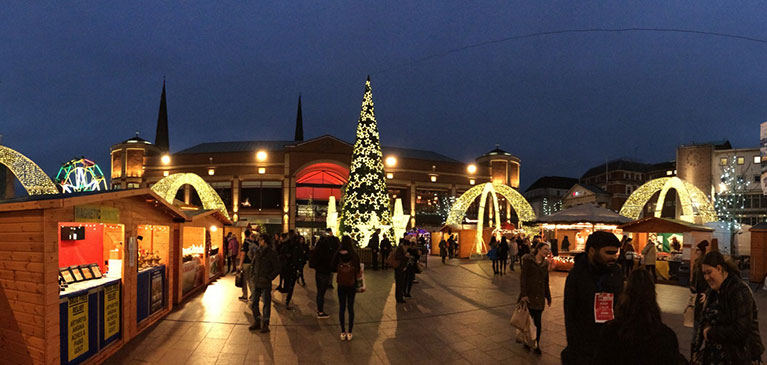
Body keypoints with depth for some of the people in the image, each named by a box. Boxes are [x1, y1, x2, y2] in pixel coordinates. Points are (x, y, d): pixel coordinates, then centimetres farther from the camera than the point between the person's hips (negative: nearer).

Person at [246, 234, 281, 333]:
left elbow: (277, 269, -7)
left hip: (265, 283, -6)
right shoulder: (255, 250, 6)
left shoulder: (271, 253, -9)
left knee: (266, 303, 2)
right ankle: (257, 321, 25)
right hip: (256, 282, 6)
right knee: (253, 303, 10)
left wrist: (269, 278, -16)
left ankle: (265, 324, 13)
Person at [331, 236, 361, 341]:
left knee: (341, 308, 11)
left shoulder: (337, 255, -9)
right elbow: (358, 271, -10)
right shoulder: (354, 255, -13)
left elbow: (333, 268, -2)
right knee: (350, 308, 9)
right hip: (352, 284, -1)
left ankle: (343, 332, 15)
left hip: (341, 284, 1)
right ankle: (349, 333, 11)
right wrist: (360, 272, 11)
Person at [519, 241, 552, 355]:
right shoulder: (528, 260, -5)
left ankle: (536, 345, 11)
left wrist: (548, 297, 21)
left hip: (539, 297, 4)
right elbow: (523, 277, -9)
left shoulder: (545, 264, 11)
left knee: (537, 322, 0)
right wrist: (523, 294, -16)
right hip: (528, 296, -4)